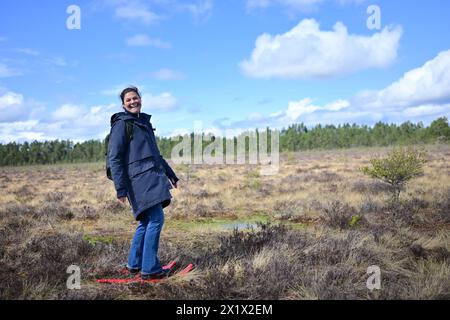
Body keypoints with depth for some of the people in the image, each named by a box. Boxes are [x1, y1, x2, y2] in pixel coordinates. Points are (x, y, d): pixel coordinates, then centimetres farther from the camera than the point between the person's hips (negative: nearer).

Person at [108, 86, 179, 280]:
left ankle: (134, 264, 22)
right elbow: (114, 158, -9)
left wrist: (170, 174, 30)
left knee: (146, 221, 11)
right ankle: (150, 269, -8)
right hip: (140, 179, -9)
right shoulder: (121, 124, -3)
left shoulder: (144, 122, 22)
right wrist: (120, 189, -16)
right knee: (156, 219, -13)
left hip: (153, 178, 9)